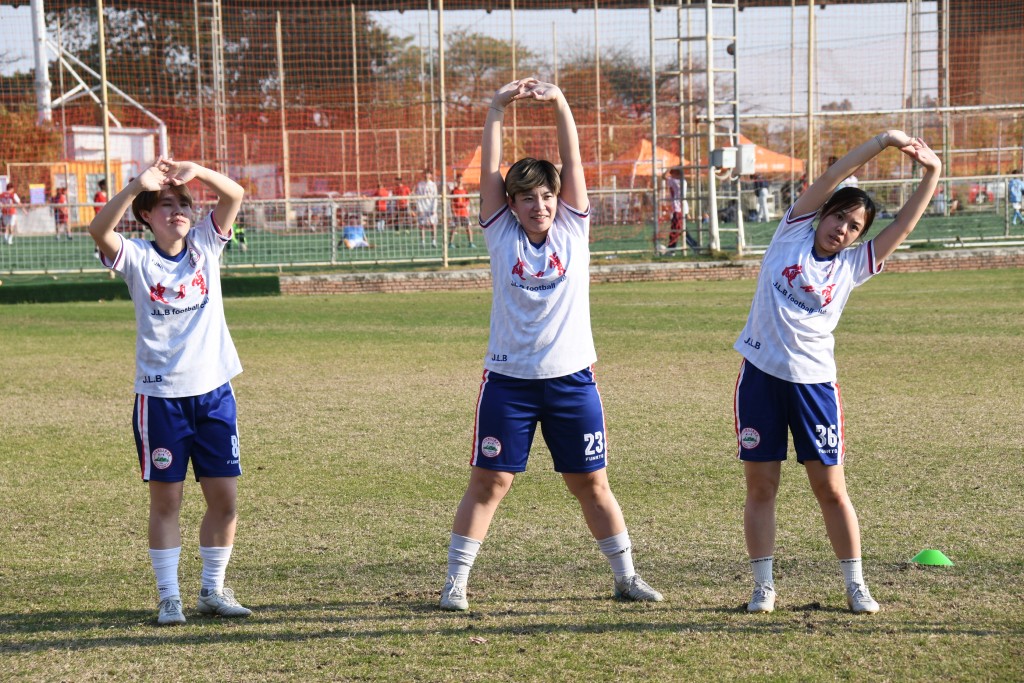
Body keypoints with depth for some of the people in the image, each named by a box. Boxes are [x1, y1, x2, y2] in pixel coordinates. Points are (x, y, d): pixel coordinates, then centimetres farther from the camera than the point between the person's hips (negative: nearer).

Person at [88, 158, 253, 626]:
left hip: (214, 390, 3)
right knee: (165, 499, 2)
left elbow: (235, 195, -7)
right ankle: (168, 597, 11)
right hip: (160, 395, -3)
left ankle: (213, 590, 18)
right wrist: (137, 186, -35)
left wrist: (195, 171, -24)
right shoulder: (137, 258, -2)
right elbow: (99, 229, -22)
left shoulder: (205, 246, 5)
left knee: (224, 498, 4)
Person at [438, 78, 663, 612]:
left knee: (591, 483, 9)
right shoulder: (501, 235, 2)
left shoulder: (573, 229, 4)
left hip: (571, 378, 1)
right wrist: (496, 110, -11)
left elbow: (573, 163, -3)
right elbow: (490, 171, -4)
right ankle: (455, 582, 7)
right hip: (509, 378, -1)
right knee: (488, 482, 0)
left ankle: (626, 576, 21)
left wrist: (560, 105, -12)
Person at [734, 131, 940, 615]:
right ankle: (763, 587, 11)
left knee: (831, 488, 2)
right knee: (760, 485, 3)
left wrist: (931, 175, -5)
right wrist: (883, 141, -8)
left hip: (814, 381, 1)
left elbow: (905, 224, 3)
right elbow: (831, 179, -3)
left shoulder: (852, 266, 6)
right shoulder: (792, 234, 4)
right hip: (761, 374, -1)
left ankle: (856, 586, 12)